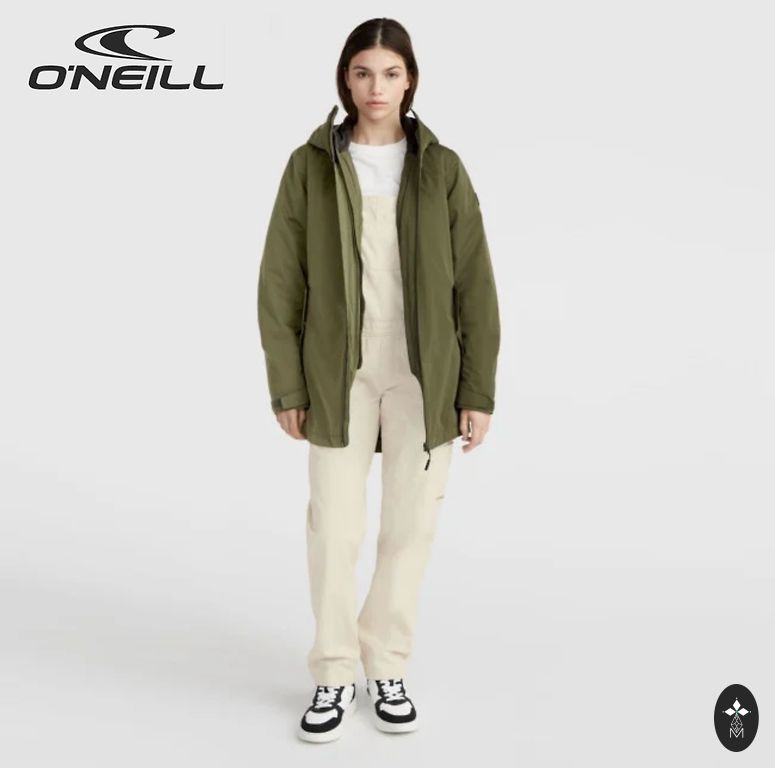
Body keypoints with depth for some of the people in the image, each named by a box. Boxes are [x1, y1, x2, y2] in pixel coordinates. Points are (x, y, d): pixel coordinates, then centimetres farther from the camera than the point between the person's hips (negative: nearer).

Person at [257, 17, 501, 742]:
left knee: (410, 526, 7)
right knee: (334, 528, 3)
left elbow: (474, 285, 0)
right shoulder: (310, 165, -1)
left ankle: (387, 668, 26)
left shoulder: (441, 168, 0)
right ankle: (334, 675, 21)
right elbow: (281, 282, -1)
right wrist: (286, 385, -4)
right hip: (340, 374, 0)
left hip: (424, 376, 1)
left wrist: (477, 390, -3)